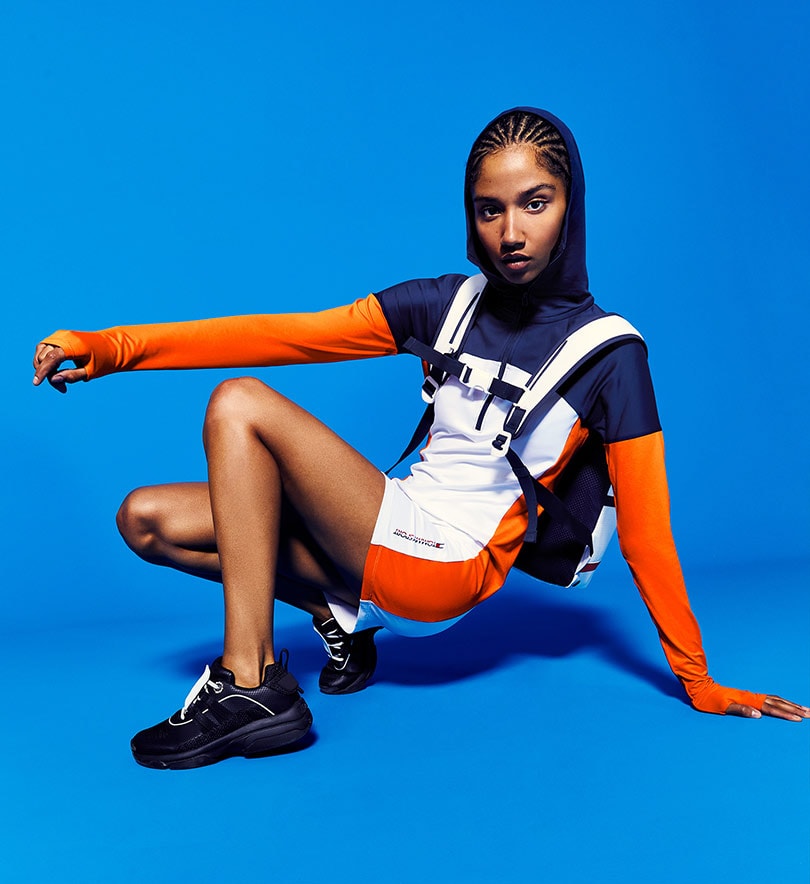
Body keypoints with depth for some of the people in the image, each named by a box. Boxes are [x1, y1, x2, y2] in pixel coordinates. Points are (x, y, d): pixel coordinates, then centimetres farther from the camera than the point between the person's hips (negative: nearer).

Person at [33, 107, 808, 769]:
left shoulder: (608, 354, -5)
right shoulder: (448, 305, 7)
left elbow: (645, 530, -3)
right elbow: (288, 335, 1)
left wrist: (700, 684, 1)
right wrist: (113, 347, -7)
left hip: (447, 571, -5)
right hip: (394, 531, 6)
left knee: (241, 406, -18)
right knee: (147, 521, -2)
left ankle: (249, 687, -17)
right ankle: (343, 612, 7)